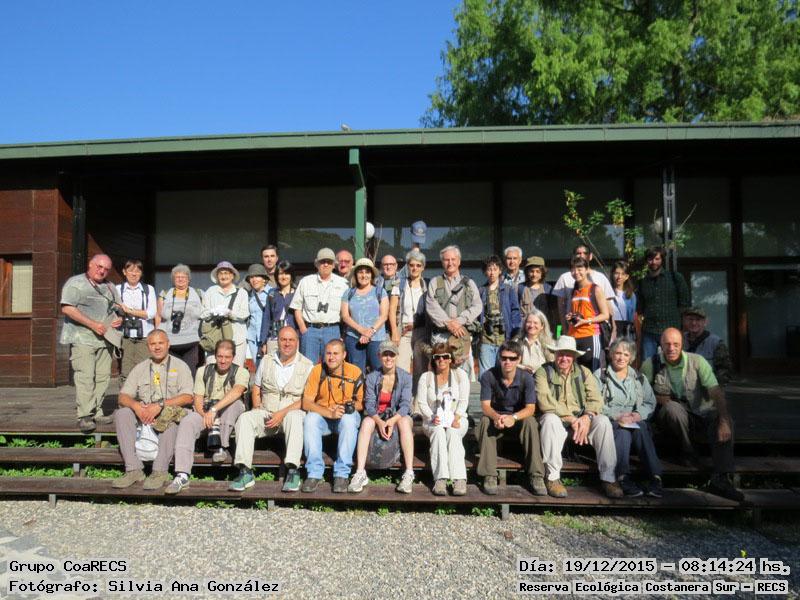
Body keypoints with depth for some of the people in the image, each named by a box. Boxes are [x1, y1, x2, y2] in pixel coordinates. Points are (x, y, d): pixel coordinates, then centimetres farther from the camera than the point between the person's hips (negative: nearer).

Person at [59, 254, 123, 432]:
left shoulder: (110, 287, 18)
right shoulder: (75, 283, -1)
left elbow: (118, 307, 28)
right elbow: (67, 308, -13)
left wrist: (119, 319, 3)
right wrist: (92, 325, -17)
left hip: (105, 339, 6)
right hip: (83, 338, -6)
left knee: (103, 376, 4)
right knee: (85, 377, -10)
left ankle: (96, 412, 12)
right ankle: (84, 416, -7)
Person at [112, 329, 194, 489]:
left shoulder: (180, 366, 5)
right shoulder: (140, 368, 16)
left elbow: (187, 397, -8)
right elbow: (123, 397, 7)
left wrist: (160, 405, -20)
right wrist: (136, 406, -16)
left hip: (171, 412, -3)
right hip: (143, 416, 4)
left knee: (170, 416, -35)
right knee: (121, 414, -22)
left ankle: (160, 472, -35)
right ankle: (134, 470, -26)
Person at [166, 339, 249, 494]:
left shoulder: (241, 372, -1)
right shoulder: (203, 371, 10)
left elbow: (237, 391, -22)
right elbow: (198, 399, 2)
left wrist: (214, 409, -34)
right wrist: (205, 415, -19)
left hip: (230, 416, -2)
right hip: (205, 412, 2)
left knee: (235, 402, -32)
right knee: (187, 422, -27)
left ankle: (222, 448, -25)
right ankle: (182, 475, -33)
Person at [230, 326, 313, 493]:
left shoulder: (307, 366, 1)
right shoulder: (266, 360, 14)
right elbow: (256, 388, 19)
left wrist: (283, 413, -17)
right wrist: (257, 409, 1)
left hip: (292, 412, -3)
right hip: (266, 413, 4)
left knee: (294, 417, -37)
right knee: (245, 418, -24)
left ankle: (292, 471, -39)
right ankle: (245, 472, -27)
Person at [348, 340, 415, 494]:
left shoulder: (406, 377, -2)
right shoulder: (371, 378, 1)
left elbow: (405, 404, -11)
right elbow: (369, 404, -8)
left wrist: (392, 421, -30)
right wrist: (379, 422, -28)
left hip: (398, 416, -1)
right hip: (377, 416, 1)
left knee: (405, 422, -34)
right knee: (366, 422, -31)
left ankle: (409, 474, -37)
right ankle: (360, 474, -36)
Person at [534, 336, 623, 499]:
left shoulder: (584, 372, 11)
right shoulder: (543, 372, -1)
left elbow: (596, 399, 0)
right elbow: (545, 402, -15)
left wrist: (587, 417, -21)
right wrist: (571, 419, -20)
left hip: (582, 420, 3)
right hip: (556, 418, -3)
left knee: (603, 421, -24)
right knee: (550, 420, -36)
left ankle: (608, 478, -15)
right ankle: (553, 478, -27)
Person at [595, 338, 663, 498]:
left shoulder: (639, 378, 24)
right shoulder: (600, 375, 13)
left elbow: (650, 402, 12)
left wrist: (639, 414, -9)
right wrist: (617, 415, -14)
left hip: (636, 420, 2)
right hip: (610, 421, -2)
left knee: (640, 428, -33)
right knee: (622, 430, -35)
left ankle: (655, 477, -42)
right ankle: (624, 477, -46)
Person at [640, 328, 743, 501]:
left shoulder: (697, 361, -7)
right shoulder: (650, 365, -5)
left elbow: (716, 392, -15)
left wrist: (723, 420, -28)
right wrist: (659, 399, -15)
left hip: (700, 414, 1)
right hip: (670, 417, -1)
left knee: (725, 422, -27)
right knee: (673, 407, -35)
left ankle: (721, 479, -30)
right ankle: (689, 453, -12)